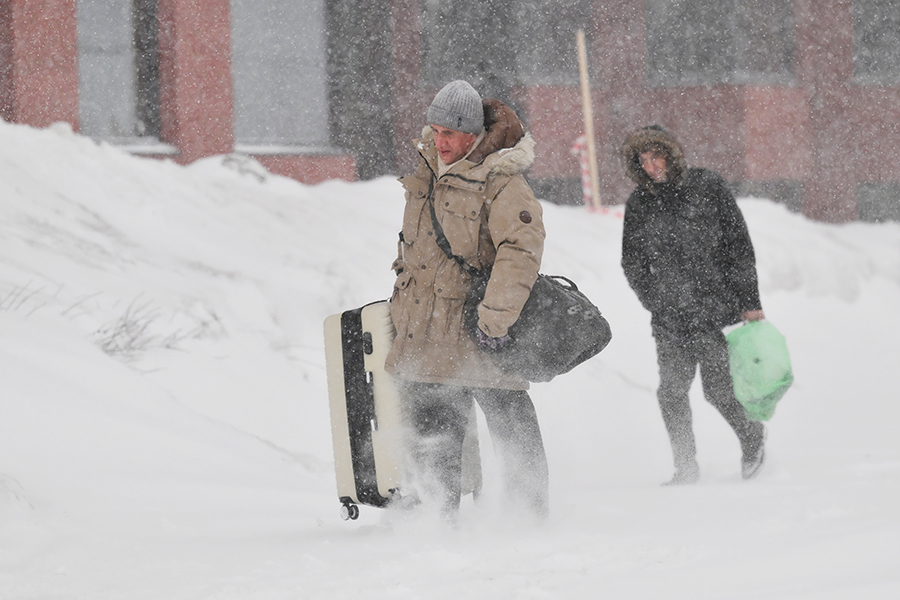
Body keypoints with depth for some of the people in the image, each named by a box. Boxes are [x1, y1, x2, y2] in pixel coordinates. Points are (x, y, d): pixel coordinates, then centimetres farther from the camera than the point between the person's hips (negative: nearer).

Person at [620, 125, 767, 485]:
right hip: (671, 319, 3)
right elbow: (633, 263, 13)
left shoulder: (708, 187, -2)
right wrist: (659, 305, 3)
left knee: (717, 389, -5)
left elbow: (739, 246, 1)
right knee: (672, 391, -6)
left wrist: (749, 302, -1)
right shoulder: (638, 205, 5)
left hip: (716, 308, -3)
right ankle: (686, 466, 8)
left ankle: (752, 437, 24)